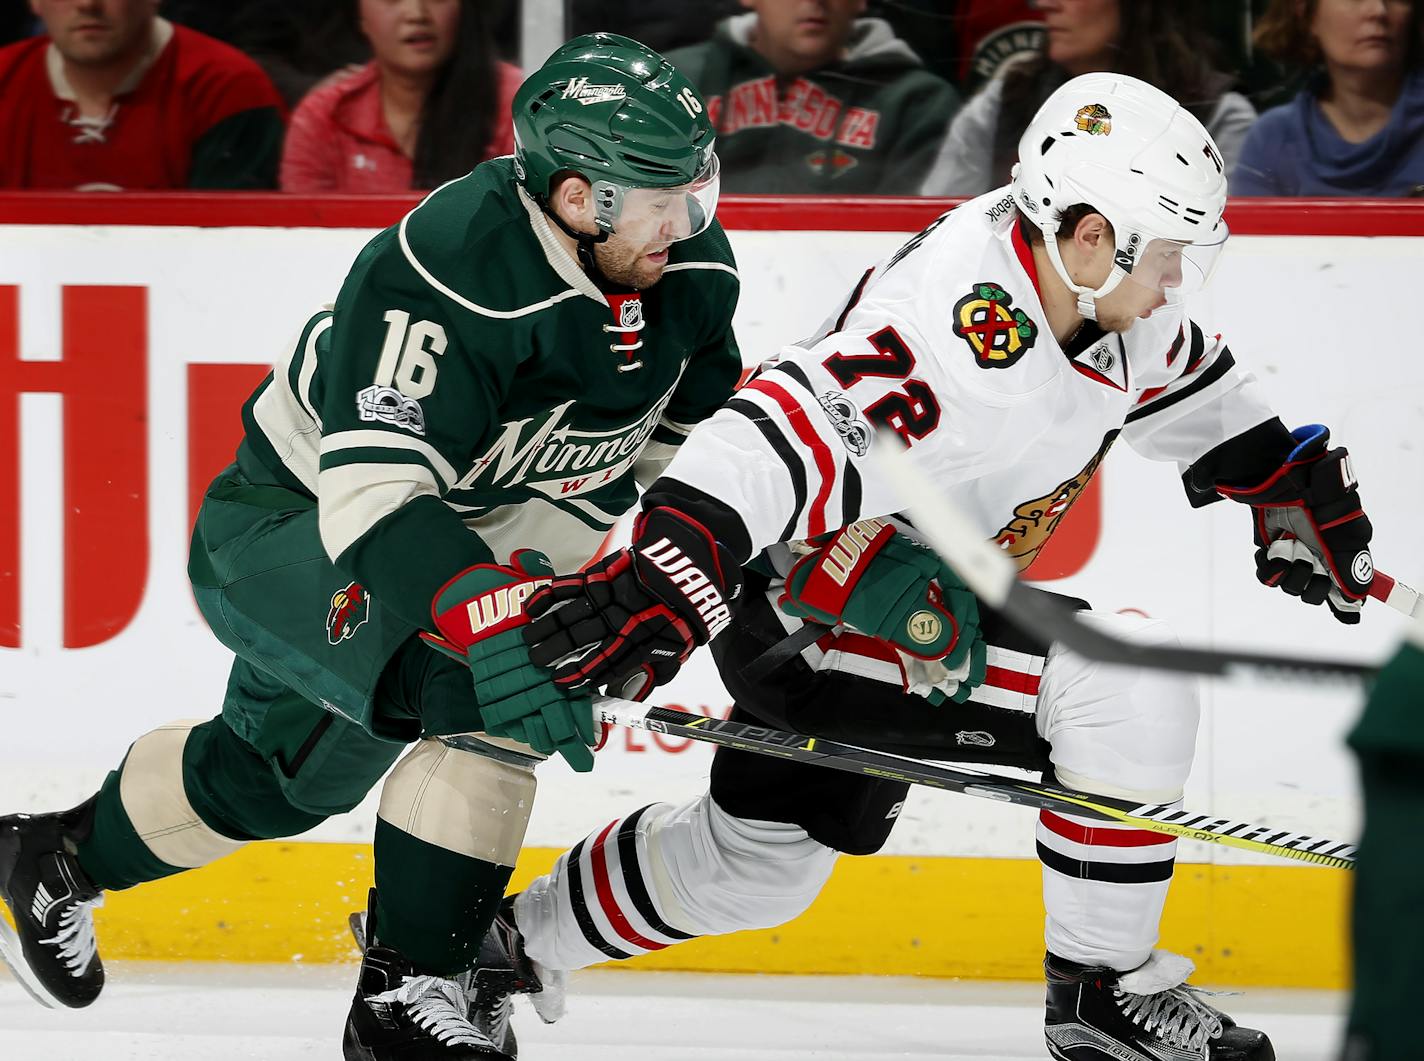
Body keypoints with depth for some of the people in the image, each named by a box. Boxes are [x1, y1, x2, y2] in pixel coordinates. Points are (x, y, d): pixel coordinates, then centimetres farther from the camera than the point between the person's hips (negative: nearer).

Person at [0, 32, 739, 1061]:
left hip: (461, 534, 8)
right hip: (282, 530, -8)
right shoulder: (454, 269, -37)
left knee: (286, 772, 24)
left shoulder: (691, 268, -14)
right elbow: (375, 491, -43)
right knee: (477, 683, -31)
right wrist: (489, 616, -55)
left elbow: (692, 423, 5)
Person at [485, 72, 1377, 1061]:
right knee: (1130, 689, -22)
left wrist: (1288, 479, 18)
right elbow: (798, 425, -43)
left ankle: (506, 941, 43)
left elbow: (1181, 372, 20)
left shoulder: (1100, 283, -3)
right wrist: (660, 573, -52)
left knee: (758, 861, 25)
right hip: (820, 603, -10)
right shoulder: (974, 329, -33)